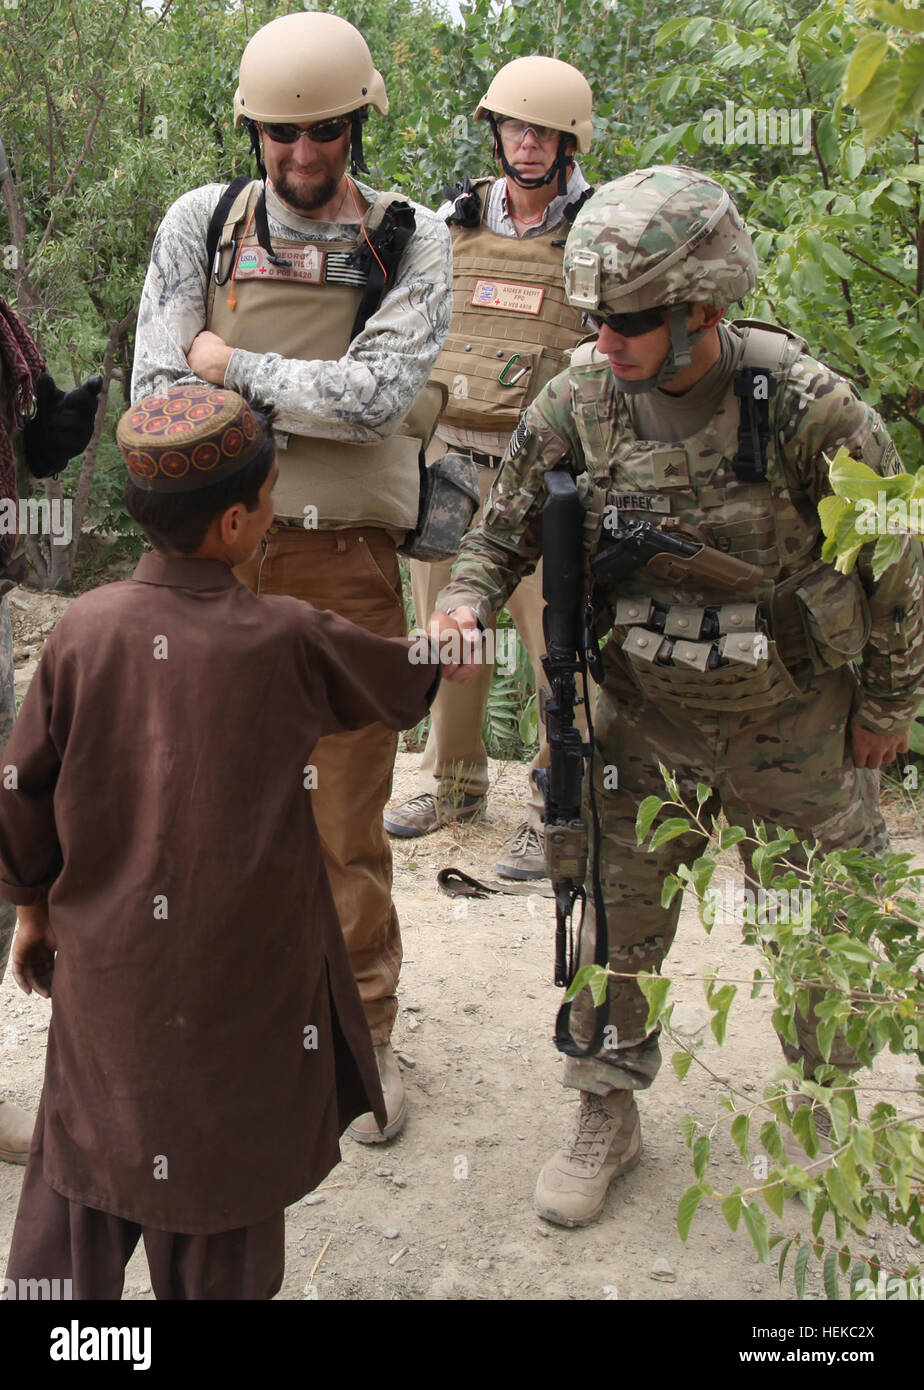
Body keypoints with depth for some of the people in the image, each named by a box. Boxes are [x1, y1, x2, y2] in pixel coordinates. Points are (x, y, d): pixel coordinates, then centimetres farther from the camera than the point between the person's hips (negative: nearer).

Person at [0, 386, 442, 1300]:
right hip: (238, 976, -3)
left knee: (88, 1150, 20)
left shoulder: (83, 628, -10)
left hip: (104, 962, 3)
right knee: (221, 1180, 15)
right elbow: (407, 683, 2)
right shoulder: (286, 641, -17)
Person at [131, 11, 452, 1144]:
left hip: (345, 561, -2)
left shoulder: (411, 242, -1)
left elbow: (379, 391, -17)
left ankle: (365, 1029, 25)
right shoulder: (200, 224, 4)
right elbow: (157, 389, -3)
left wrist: (233, 363, -9)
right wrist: (307, 408, -12)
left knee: (347, 817, 5)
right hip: (217, 548, 2)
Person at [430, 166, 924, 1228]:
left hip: (795, 723, -2)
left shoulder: (807, 406, -21)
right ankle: (606, 1115, 33)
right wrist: (464, 603, -19)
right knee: (615, 919, 9)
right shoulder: (579, 399, -12)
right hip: (643, 715, 2)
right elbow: (505, 530, 2)